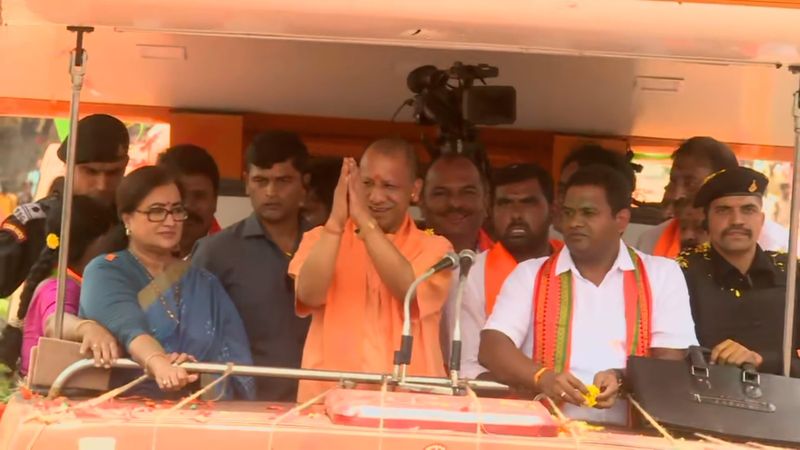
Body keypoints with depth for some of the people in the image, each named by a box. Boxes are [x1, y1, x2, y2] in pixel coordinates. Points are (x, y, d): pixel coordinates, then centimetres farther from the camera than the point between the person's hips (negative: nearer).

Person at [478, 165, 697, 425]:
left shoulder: (662, 274, 11)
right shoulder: (530, 274, 12)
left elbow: (673, 362, 3)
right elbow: (491, 349, 0)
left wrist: (622, 379, -17)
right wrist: (542, 378, -20)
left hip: (627, 433, 0)